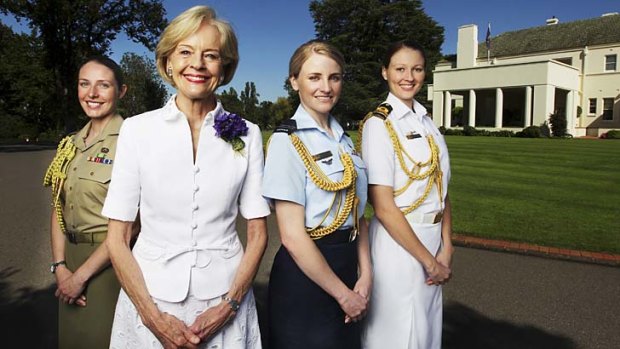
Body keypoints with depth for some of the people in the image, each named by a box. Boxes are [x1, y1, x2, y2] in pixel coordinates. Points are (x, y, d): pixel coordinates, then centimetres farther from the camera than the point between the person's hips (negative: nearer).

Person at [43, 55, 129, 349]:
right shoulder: (70, 145, 8)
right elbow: (59, 210, 7)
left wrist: (82, 275, -14)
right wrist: (60, 266, -5)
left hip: (110, 262, -6)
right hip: (70, 257, 6)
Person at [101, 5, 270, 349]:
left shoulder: (246, 134, -2)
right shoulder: (137, 129, -4)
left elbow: (257, 233, 0)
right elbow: (117, 238, -2)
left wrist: (228, 306, -10)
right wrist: (153, 316, -10)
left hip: (224, 302, 1)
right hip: (149, 298, 0)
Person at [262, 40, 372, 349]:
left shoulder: (342, 139, 6)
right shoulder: (287, 141, -15)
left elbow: (356, 213, 8)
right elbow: (293, 236, -19)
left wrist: (365, 275, -3)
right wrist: (343, 294, -12)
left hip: (346, 265, 7)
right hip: (305, 274, -7)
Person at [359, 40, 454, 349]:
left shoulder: (426, 123, 9)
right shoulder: (378, 125, -13)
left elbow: (441, 190, 9)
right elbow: (383, 206, -17)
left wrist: (445, 248, -3)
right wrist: (429, 260, -12)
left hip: (432, 239, 7)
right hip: (398, 242, -7)